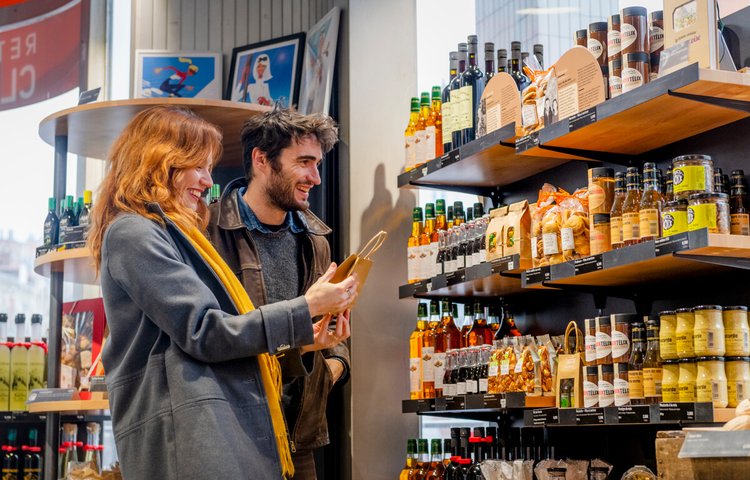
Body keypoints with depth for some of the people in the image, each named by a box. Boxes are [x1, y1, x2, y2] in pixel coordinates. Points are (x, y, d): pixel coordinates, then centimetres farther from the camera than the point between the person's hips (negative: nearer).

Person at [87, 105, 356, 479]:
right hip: (187, 425, -10)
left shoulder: (170, 235, 25)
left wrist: (299, 339, 13)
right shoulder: (133, 233, -7)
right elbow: (204, 333, -14)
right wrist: (306, 308, -9)